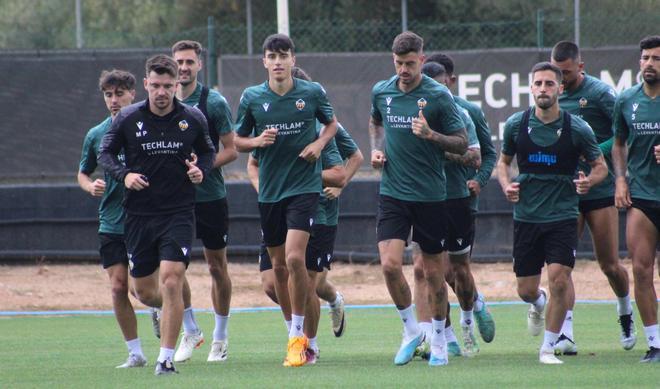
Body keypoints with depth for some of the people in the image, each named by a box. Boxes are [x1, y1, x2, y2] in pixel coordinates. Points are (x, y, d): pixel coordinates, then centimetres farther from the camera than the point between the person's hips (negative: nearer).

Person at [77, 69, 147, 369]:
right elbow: (83, 173, 17)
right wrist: (91, 186, -5)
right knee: (118, 288, -3)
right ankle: (135, 353, 7)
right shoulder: (96, 135, 5)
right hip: (111, 224, 3)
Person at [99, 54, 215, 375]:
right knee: (144, 292, 9)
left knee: (172, 283, -16)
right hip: (139, 214, 2)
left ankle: (166, 358, -10)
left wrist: (201, 169, -5)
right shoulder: (127, 119, -3)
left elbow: (207, 150, 16)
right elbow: (106, 152, 7)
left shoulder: (193, 119, -1)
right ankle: (165, 308, 47)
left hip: (178, 213, -1)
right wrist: (123, 174, -12)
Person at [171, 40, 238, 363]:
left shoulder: (213, 102, -6)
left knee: (217, 266, 6)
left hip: (210, 195, -3)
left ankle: (220, 337, 17)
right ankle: (190, 331, 11)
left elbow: (231, 150, -6)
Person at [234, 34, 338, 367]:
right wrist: (258, 141, -12)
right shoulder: (251, 98, 0)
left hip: (304, 186, -3)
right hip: (269, 189, 3)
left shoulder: (312, 93, -3)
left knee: (295, 258, -18)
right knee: (279, 265, 9)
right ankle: (295, 331, 26)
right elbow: (238, 141, 9)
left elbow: (331, 124, 15)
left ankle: (297, 336, -9)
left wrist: (319, 144, -5)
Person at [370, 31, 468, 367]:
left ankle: (438, 340, 21)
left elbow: (462, 144, -5)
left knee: (434, 273, 5)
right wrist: (377, 148, 8)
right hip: (392, 193, 3)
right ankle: (411, 329, 8)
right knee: (390, 265, -13)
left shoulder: (438, 96, -9)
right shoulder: (381, 92, 3)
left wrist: (432, 135, -22)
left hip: (430, 196, -3)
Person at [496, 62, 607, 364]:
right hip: (526, 214, 2)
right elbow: (504, 160, 16)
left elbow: (600, 166, 5)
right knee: (526, 290, 5)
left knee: (559, 279, -16)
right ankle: (538, 304, 45)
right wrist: (506, 185, -4)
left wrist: (589, 181, -17)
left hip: (562, 216, -2)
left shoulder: (577, 129, -6)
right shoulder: (516, 124, -1)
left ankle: (548, 347, 1)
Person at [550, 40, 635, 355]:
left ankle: (625, 311, 33)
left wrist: (592, 152, -22)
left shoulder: (600, 93, -7)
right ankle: (565, 332, -13)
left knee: (609, 264, 4)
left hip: (600, 190, -3)